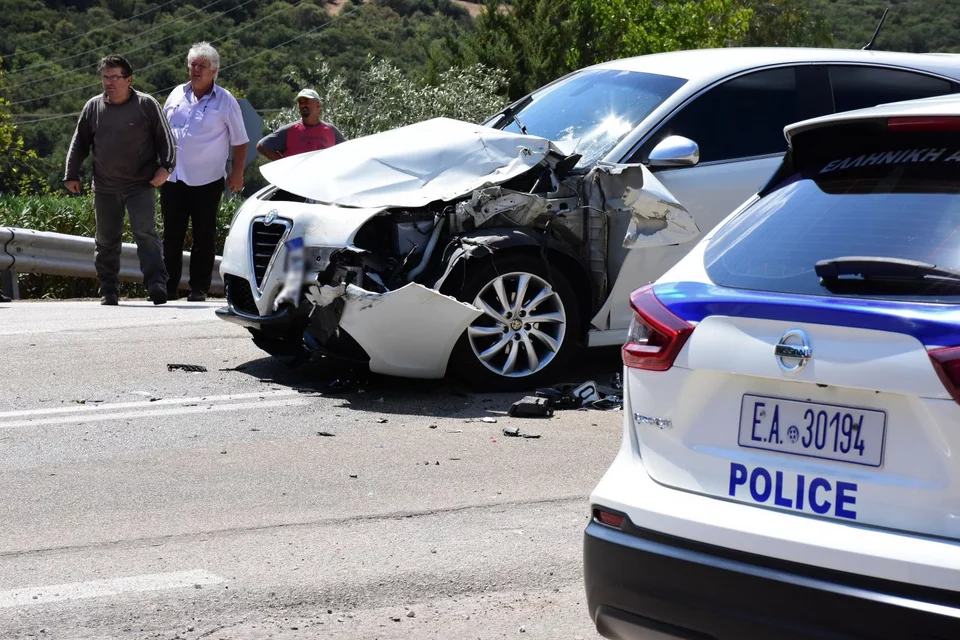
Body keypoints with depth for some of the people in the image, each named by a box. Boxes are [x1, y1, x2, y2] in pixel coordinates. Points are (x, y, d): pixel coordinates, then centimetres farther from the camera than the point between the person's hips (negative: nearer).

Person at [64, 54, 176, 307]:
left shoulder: (146, 104, -1)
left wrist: (165, 166, -11)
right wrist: (71, 174, 10)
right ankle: (108, 291, 16)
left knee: (145, 232, -16)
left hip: (141, 185, -3)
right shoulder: (93, 107, 8)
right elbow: (79, 143, 14)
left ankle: (156, 284, -20)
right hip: (105, 187, 4)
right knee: (107, 240, 8)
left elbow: (165, 139, 2)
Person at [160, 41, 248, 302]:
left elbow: (240, 141, 3)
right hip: (173, 178, 3)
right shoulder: (177, 95, 12)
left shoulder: (225, 101, 0)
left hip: (206, 181, -3)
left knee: (204, 236, 2)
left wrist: (237, 173, -4)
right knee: (171, 235, 2)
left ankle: (199, 288, 8)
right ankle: (169, 287, 6)